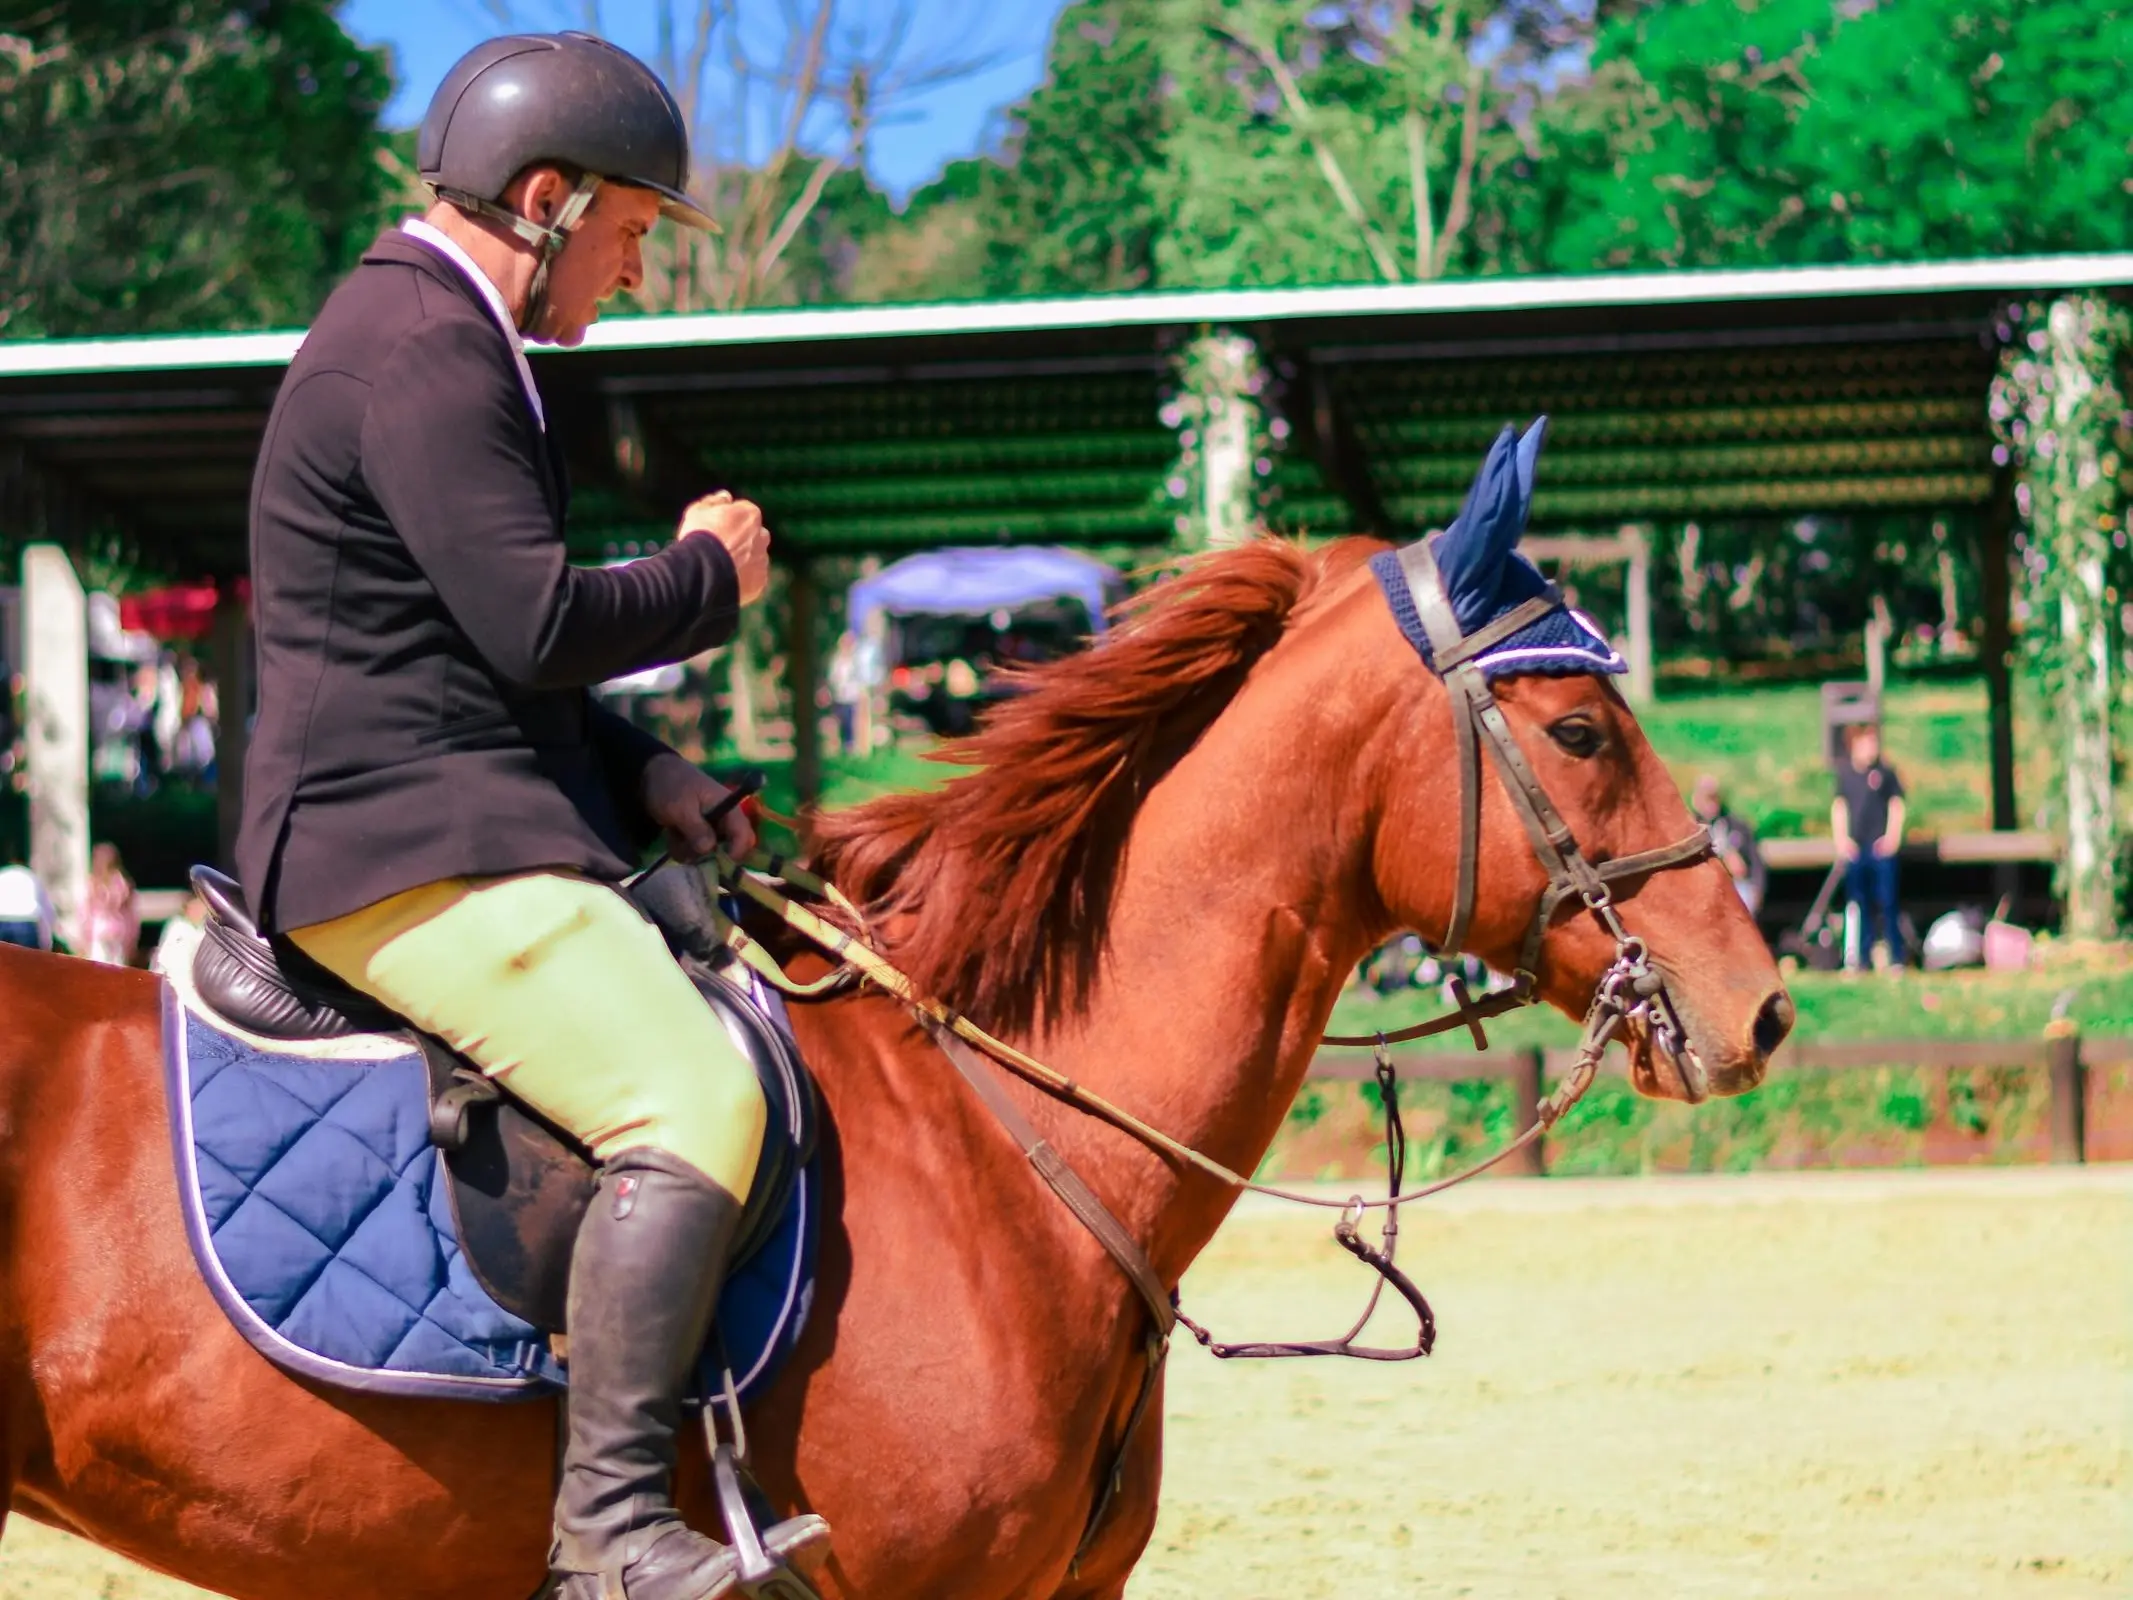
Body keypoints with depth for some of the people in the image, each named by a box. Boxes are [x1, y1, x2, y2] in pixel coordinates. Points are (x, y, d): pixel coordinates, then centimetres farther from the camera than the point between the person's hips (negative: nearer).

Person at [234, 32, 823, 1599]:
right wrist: (711, 576, -3)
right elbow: (540, 621, -22)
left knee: (751, 1009, 18)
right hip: (411, 854, -11)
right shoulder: (420, 352, -14)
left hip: (448, 833, 11)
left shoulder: (440, 342, 21)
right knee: (694, 1100, -24)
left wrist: (640, 772, 14)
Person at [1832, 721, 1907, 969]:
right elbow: (1838, 806, 9)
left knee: (1886, 903, -3)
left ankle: (1896, 958, 0)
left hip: (1881, 846, -3)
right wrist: (1841, 838, 2)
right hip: (1854, 847, 3)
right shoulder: (1844, 772, 5)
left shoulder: (1885, 771, -2)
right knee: (1859, 904, 7)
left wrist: (1892, 836, -6)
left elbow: (1896, 804, 2)